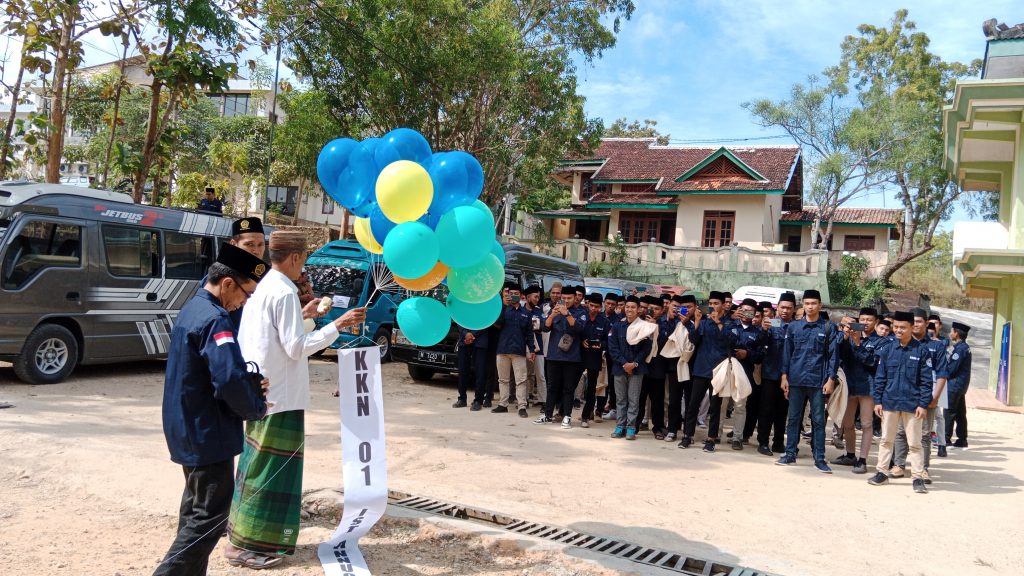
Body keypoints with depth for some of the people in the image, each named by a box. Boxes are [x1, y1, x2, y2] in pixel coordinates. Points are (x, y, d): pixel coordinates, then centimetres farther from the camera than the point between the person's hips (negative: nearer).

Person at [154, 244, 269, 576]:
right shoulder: (214, 319, -21)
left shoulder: (192, 309, 10)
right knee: (210, 516, -1)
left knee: (197, 509, 20)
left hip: (188, 430, 10)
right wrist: (256, 408, -13)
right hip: (208, 434, -10)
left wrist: (250, 384, 4)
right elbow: (229, 379, -31)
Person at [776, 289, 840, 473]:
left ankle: (819, 458, 11)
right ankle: (790, 454, 16)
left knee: (818, 420, 4)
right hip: (796, 380, 2)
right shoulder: (794, 327, 6)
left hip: (818, 381, -2)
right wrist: (784, 376, 2)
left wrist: (831, 379, -6)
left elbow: (833, 355, 0)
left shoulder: (829, 328, 1)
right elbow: (787, 352, 8)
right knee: (793, 418, 8)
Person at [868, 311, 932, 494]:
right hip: (889, 402, 3)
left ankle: (918, 477, 13)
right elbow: (880, 378, 7)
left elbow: (926, 380, -4)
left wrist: (923, 404, -8)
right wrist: (878, 400, 2)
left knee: (915, 443, 5)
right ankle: (882, 473, 21)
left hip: (912, 404, -3)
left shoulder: (920, 351, -5)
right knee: (886, 440, 12)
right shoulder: (888, 351, 4)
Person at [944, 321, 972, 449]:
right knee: (960, 413, 12)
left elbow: (951, 368, -19)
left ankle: (946, 440, 0)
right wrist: (946, 363, 5)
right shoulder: (965, 347, 13)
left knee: (949, 413, -4)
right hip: (961, 385, 9)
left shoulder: (960, 348, -17)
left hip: (955, 384, -9)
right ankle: (962, 440, 17)